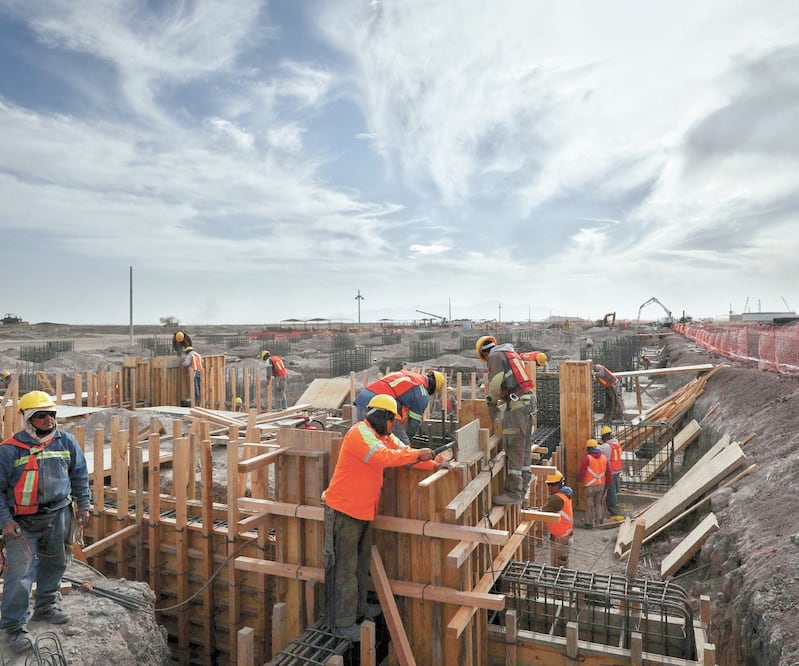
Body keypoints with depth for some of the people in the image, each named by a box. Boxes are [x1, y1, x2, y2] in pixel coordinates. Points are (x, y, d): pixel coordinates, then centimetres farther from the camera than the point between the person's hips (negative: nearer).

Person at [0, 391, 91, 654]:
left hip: (59, 516, 4)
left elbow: (80, 474, 9)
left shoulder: (66, 441, -2)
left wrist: (83, 505, 9)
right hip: (23, 522, -4)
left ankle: (45, 607, 39)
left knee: (53, 564, 18)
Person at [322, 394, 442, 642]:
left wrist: (433, 464, 0)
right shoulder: (360, 433, -22)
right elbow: (384, 457, -33)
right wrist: (418, 454, -24)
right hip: (344, 510, -10)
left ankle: (359, 607, 37)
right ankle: (343, 622, 12)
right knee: (345, 566, 0)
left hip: (364, 510, 10)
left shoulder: (385, 437, 10)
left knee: (361, 561, 21)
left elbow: (404, 452, 11)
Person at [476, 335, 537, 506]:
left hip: (517, 403, -9)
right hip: (529, 398, 9)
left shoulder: (495, 356, -3)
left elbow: (495, 384, -13)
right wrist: (501, 402, 25)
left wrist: (492, 405, 1)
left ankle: (514, 493, -4)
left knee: (514, 448, -7)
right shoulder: (511, 353, 24)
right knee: (524, 447, 13)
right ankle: (522, 488, 21)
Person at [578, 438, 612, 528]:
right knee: (598, 503, 18)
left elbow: (581, 472, -11)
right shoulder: (604, 458, 6)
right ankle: (598, 521, 23)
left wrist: (580, 479, 10)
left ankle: (590, 523, 12)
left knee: (589, 504, 6)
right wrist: (608, 483, 20)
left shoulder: (587, 458, -11)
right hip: (601, 485, 5)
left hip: (590, 486, -5)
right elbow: (609, 473, 7)